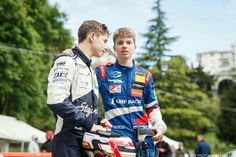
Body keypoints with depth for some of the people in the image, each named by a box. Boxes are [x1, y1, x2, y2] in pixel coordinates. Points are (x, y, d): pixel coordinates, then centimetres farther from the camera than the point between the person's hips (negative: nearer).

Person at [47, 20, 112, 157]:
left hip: (88, 142, 9)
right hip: (69, 145, -9)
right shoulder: (67, 61, -8)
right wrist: (89, 125, -19)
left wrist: (98, 120, 9)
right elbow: (56, 100, -22)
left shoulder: (90, 70, 23)